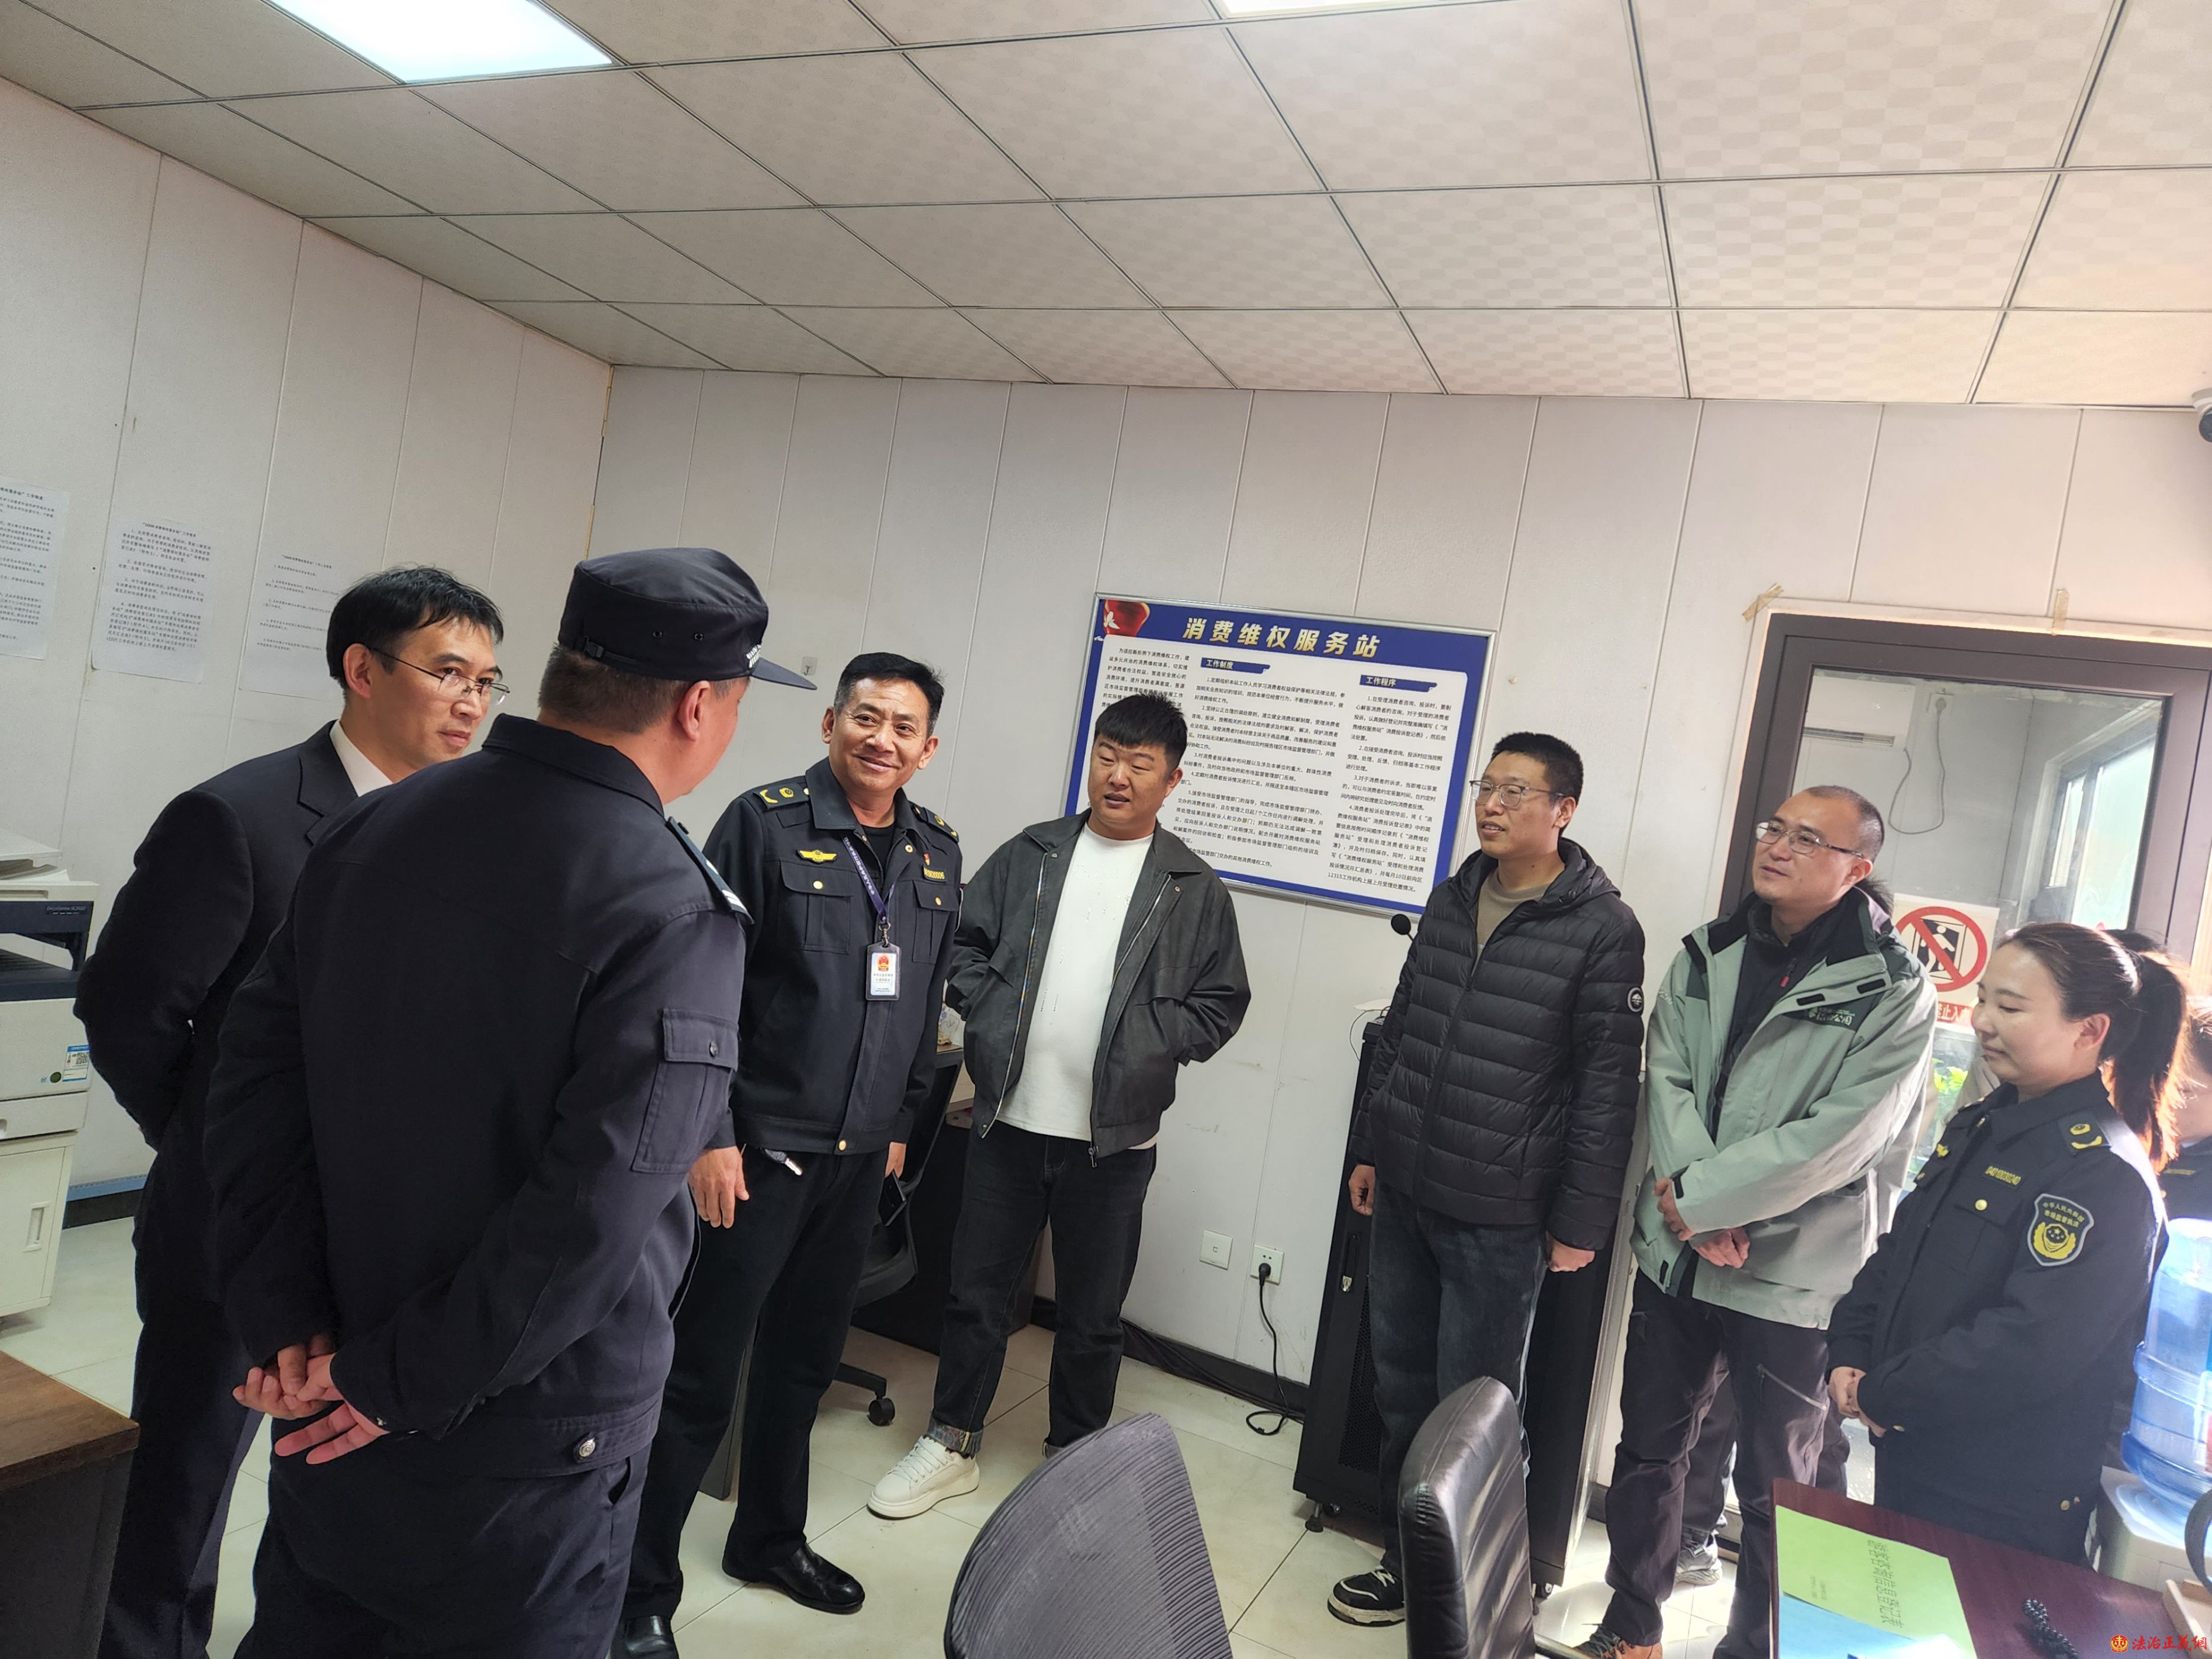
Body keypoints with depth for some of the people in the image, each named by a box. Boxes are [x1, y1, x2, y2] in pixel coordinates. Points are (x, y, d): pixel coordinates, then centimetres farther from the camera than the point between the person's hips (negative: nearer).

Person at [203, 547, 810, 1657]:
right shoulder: (672, 911, -24)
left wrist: (285, 1319, -2)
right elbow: (593, 1214, -27)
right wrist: (404, 1383, -14)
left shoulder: (375, 829, -4)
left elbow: (255, 1075, -1)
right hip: (528, 1442, -6)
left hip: (334, 1403, 6)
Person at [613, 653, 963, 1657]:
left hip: (860, 1159, 6)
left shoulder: (936, 855, 7)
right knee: (701, 1376, 3)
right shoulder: (765, 823, -10)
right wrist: (709, 1133, -15)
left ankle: (771, 1540, 39)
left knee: (805, 1359, 20)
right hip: (759, 1149, -5)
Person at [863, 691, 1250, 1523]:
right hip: (1008, 1117, 2)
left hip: (1115, 1136, -1)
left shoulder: (1193, 888, 0)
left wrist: (1145, 1048, -10)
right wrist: (990, 1018, -6)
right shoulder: (1029, 855, 5)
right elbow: (965, 942, 9)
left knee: (1092, 1316, 13)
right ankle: (950, 1445, 32)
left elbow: (1221, 1003, 2)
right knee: (976, 1291, 13)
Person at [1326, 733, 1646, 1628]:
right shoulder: (1450, 900, 8)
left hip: (1500, 1218, -6)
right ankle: (1406, 1562, 33)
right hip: (1404, 1194, 6)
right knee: (1401, 1392, 16)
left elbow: (1607, 1088, -10)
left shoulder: (1604, 929, -10)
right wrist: (1370, 1147, 14)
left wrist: (1581, 1222, -9)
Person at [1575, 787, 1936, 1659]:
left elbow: (1839, 1140, -18)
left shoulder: (1894, 992, -10)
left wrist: (1696, 1196, -18)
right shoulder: (1707, 954, 5)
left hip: (1794, 1277, -4)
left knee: (1776, 1488, 11)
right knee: (1647, 1451, 17)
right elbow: (1666, 1079, -3)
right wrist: (1699, 1216, -16)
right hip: (1676, 1255, 5)